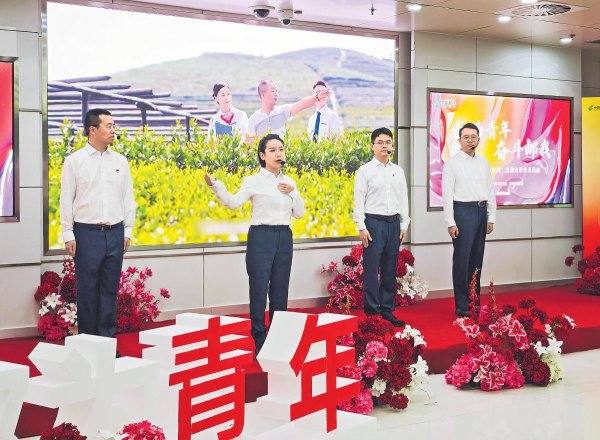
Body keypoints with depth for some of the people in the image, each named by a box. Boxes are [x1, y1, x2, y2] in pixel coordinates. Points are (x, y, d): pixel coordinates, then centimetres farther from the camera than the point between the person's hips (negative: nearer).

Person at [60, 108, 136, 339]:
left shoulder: (120, 161, 8)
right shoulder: (74, 161, -2)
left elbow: (128, 198, 11)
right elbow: (66, 199, -2)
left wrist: (127, 231, 8)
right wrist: (68, 235, -5)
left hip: (115, 233, 3)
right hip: (87, 233, -3)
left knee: (110, 289, 7)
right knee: (87, 290, 2)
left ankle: (107, 339, 14)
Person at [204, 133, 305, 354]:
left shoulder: (289, 182, 11)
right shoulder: (254, 181, -4)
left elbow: (299, 214, 12)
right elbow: (234, 203, -18)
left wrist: (293, 193, -4)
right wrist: (215, 185, -33)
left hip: (284, 238, 5)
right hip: (261, 236, -4)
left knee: (280, 291, 9)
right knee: (259, 290, -3)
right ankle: (259, 341, 5)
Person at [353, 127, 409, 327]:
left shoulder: (398, 171, 12)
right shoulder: (365, 170, -1)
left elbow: (403, 198, 14)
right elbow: (359, 200, -4)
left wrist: (404, 225, 10)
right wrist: (361, 227, -10)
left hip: (394, 223, 5)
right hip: (373, 222, -4)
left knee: (390, 269, 8)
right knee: (371, 269, -3)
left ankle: (387, 309, 16)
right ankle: (372, 311, 3)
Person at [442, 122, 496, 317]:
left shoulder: (483, 162, 12)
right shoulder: (452, 163, -3)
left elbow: (490, 191, 14)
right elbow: (447, 194, -7)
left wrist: (491, 218, 9)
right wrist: (451, 223, -12)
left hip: (482, 211, 5)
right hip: (463, 211, -5)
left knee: (477, 259, 10)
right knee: (462, 259, -4)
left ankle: (475, 301, 18)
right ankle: (461, 305, 1)